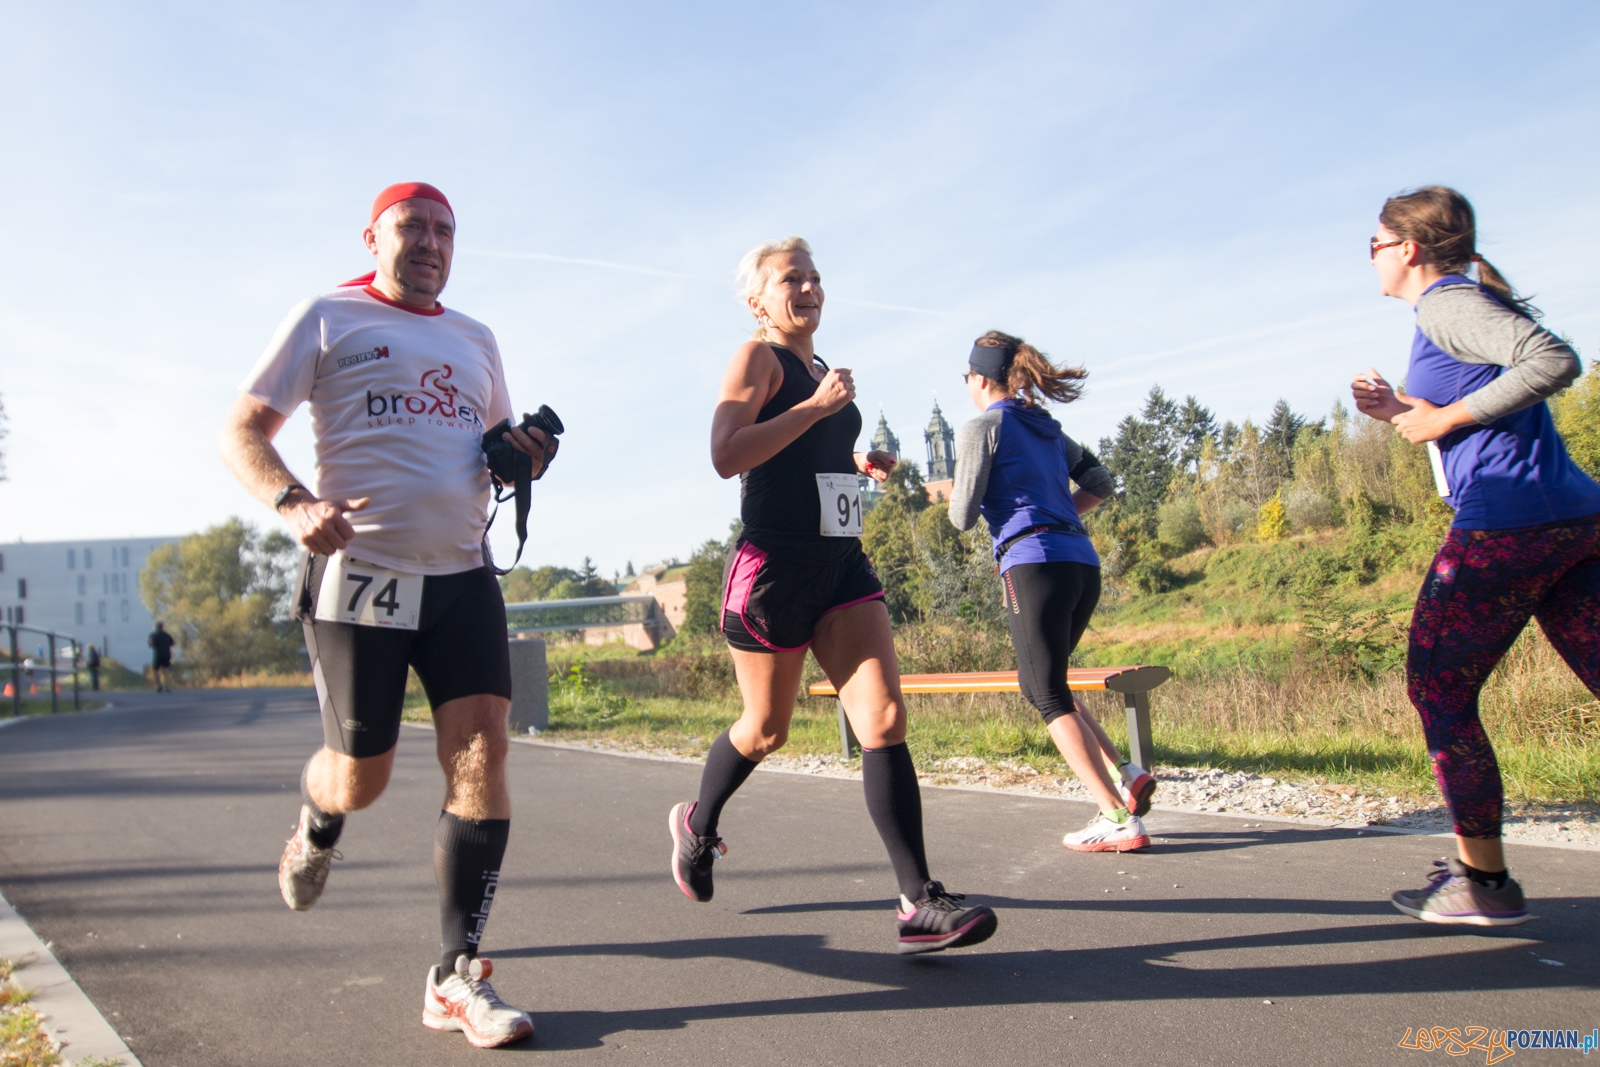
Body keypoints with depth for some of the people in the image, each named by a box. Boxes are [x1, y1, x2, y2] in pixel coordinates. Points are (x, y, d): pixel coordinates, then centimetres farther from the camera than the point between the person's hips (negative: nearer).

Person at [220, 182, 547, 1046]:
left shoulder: (475, 339, 19)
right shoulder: (327, 318, 4)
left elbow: (499, 435, 30)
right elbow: (242, 433, 0)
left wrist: (522, 453, 4)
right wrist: (294, 504, -21)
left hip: (462, 576, 4)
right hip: (359, 576, -4)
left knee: (483, 752, -10)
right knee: (361, 776, 4)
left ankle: (457, 977, -2)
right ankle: (316, 830, 44)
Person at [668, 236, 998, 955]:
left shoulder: (821, 370, 20)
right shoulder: (758, 359, -4)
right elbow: (726, 455, -20)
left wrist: (861, 465, 13)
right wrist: (816, 405, -20)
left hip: (842, 566, 7)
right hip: (774, 566, -6)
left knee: (885, 719, -8)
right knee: (766, 730, 9)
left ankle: (919, 904, -8)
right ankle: (697, 824, 40)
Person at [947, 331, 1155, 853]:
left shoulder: (981, 428, -1)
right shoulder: (1048, 429, 21)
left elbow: (963, 517, -3)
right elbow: (1102, 483, 24)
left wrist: (950, 494, 17)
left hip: (1034, 563, -8)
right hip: (1083, 563, 8)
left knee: (1048, 694, -1)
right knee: (1044, 681, 20)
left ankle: (1119, 819, -5)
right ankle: (1124, 775, 8)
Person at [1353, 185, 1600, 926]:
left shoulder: (1446, 304, -5)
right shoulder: (1466, 302, 22)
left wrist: (1446, 416, -14)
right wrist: (1404, 412, 17)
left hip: (1505, 520, -9)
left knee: (1438, 691, 2)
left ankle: (1483, 879, 8)